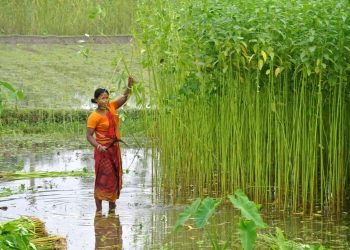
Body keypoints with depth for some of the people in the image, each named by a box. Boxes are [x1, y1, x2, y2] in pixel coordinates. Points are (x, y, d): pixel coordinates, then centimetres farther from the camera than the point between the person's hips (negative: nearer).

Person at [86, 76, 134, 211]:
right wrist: (98, 146, -30)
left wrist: (129, 86, -20)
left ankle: (112, 207, 24)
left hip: (115, 149, 7)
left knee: (115, 179, 13)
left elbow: (124, 98, -2)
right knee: (102, 180, -5)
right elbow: (89, 136, -15)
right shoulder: (94, 116, -14)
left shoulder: (111, 107, 3)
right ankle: (99, 209, 0)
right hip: (103, 150, -7)